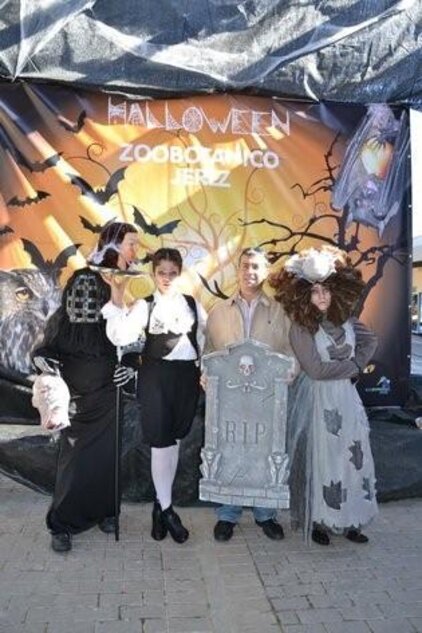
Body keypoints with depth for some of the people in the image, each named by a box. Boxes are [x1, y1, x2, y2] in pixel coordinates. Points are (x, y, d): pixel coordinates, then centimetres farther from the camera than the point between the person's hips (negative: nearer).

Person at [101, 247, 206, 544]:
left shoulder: (193, 304, 6)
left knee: (175, 440, 13)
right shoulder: (144, 306, -4)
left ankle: (161, 503, 30)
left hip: (188, 376, 4)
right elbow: (120, 337, -18)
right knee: (161, 444, 1)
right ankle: (166, 509, 17)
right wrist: (117, 302, -27)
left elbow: (206, 338, 12)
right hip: (156, 377, -3)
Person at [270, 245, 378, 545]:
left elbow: (371, 341, 19)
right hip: (317, 399, -5)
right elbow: (316, 369, -18)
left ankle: (349, 520, 23)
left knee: (352, 457, 9)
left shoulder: (345, 319, 3)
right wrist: (352, 366, -7)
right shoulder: (300, 327, -13)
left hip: (347, 397, 6)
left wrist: (358, 365, 2)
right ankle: (318, 520, 18)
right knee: (320, 458, 2)